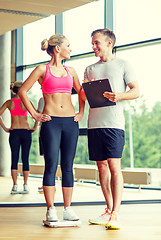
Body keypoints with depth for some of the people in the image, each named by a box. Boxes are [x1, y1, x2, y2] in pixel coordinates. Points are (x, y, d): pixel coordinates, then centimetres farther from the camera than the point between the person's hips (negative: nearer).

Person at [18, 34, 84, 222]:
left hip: (70, 121, 4)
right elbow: (22, 91, 3)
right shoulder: (42, 70, 2)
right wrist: (34, 114, -1)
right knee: (51, 165, -5)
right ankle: (50, 210, 1)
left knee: (67, 166, 4)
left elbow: (81, 92, 27)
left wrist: (81, 113, 16)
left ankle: (68, 209, 9)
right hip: (51, 122, -4)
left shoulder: (70, 71, 14)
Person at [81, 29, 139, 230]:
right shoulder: (90, 69, 20)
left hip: (114, 122, -5)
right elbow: (83, 96, 20)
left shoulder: (122, 65, 7)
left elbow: (136, 91, 1)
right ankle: (109, 211, 14)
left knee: (114, 165, -11)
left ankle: (116, 214, -12)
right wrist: (85, 91, -4)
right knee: (102, 166, 6)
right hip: (94, 122, 5)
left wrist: (120, 96, -18)